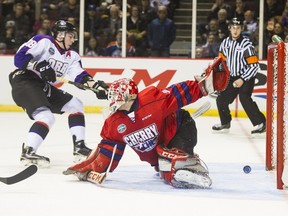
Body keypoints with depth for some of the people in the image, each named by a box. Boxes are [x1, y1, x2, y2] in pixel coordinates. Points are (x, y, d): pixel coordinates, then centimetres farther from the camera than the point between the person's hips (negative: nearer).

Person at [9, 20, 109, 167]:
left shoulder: (71, 56, 12)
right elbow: (19, 57, -16)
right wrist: (39, 66, -28)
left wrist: (96, 85, -18)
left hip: (43, 87, 9)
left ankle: (79, 147, 9)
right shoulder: (43, 42, -10)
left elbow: (80, 76, -1)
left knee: (75, 104, 9)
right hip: (24, 82, -9)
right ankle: (28, 152, -27)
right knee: (47, 117, -26)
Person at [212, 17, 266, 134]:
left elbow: (254, 65, -19)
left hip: (246, 77, -7)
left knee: (244, 98, -25)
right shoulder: (225, 43, 2)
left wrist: (242, 80, -22)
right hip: (232, 77, 7)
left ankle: (261, 123, -20)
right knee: (221, 99, 7)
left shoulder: (246, 44, -17)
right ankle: (225, 123, 29)